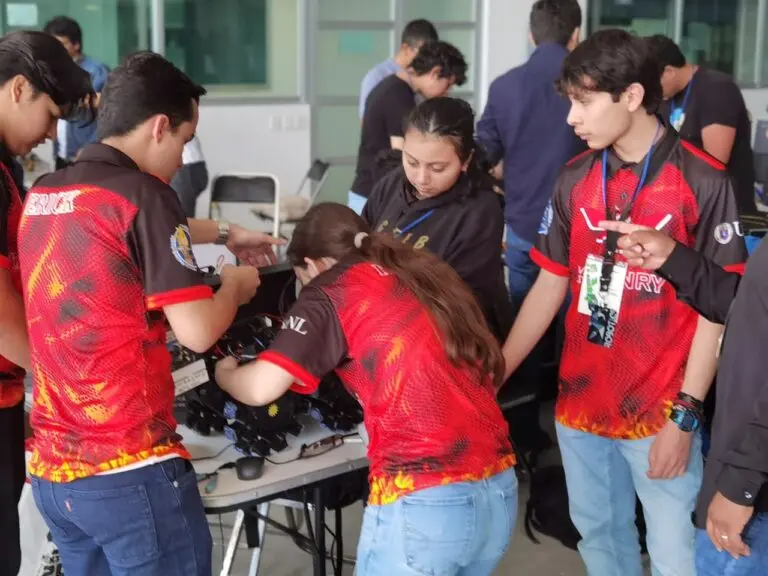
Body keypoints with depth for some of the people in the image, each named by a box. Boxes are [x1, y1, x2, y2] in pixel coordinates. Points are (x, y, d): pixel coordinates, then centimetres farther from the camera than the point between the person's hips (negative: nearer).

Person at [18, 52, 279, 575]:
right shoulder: (141, 193, -14)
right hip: (128, 470, -8)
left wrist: (223, 233, 37)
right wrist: (235, 286, 5)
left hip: (51, 469, 8)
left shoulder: (43, 195, 10)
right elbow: (198, 333, -16)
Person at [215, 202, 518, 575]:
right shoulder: (429, 272, 17)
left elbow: (261, 389, -8)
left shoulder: (331, 291, 1)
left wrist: (225, 374, 16)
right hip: (499, 489, 6)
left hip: (423, 503, -6)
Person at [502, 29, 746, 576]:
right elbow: (549, 288, 9)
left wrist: (685, 416, -12)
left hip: (659, 412, -5)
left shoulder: (703, 182, -11)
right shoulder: (575, 180, 3)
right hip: (580, 403, 5)